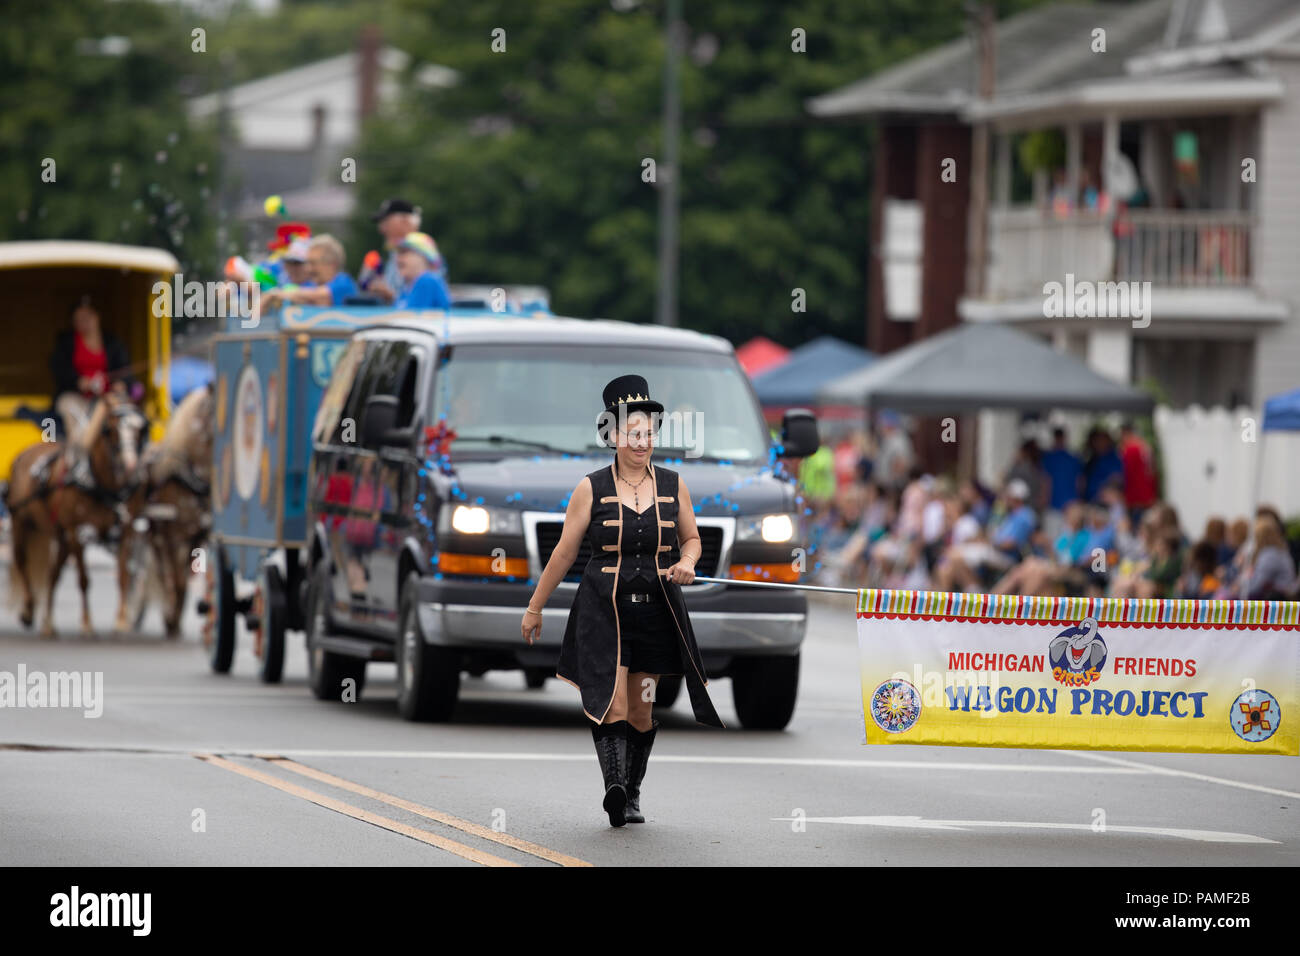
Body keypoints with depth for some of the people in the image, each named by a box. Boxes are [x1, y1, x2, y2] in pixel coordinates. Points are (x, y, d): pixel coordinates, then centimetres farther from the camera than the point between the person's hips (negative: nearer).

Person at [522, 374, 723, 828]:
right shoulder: (591, 489, -1)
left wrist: (686, 562, -4)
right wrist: (535, 608, 10)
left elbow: (691, 538, 20)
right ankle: (614, 785, -31)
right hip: (603, 609, -3)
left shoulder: (672, 486, 7)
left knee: (641, 711, 8)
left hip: (655, 612, 3)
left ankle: (632, 796, 21)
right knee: (611, 705, -18)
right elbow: (564, 553, 6)